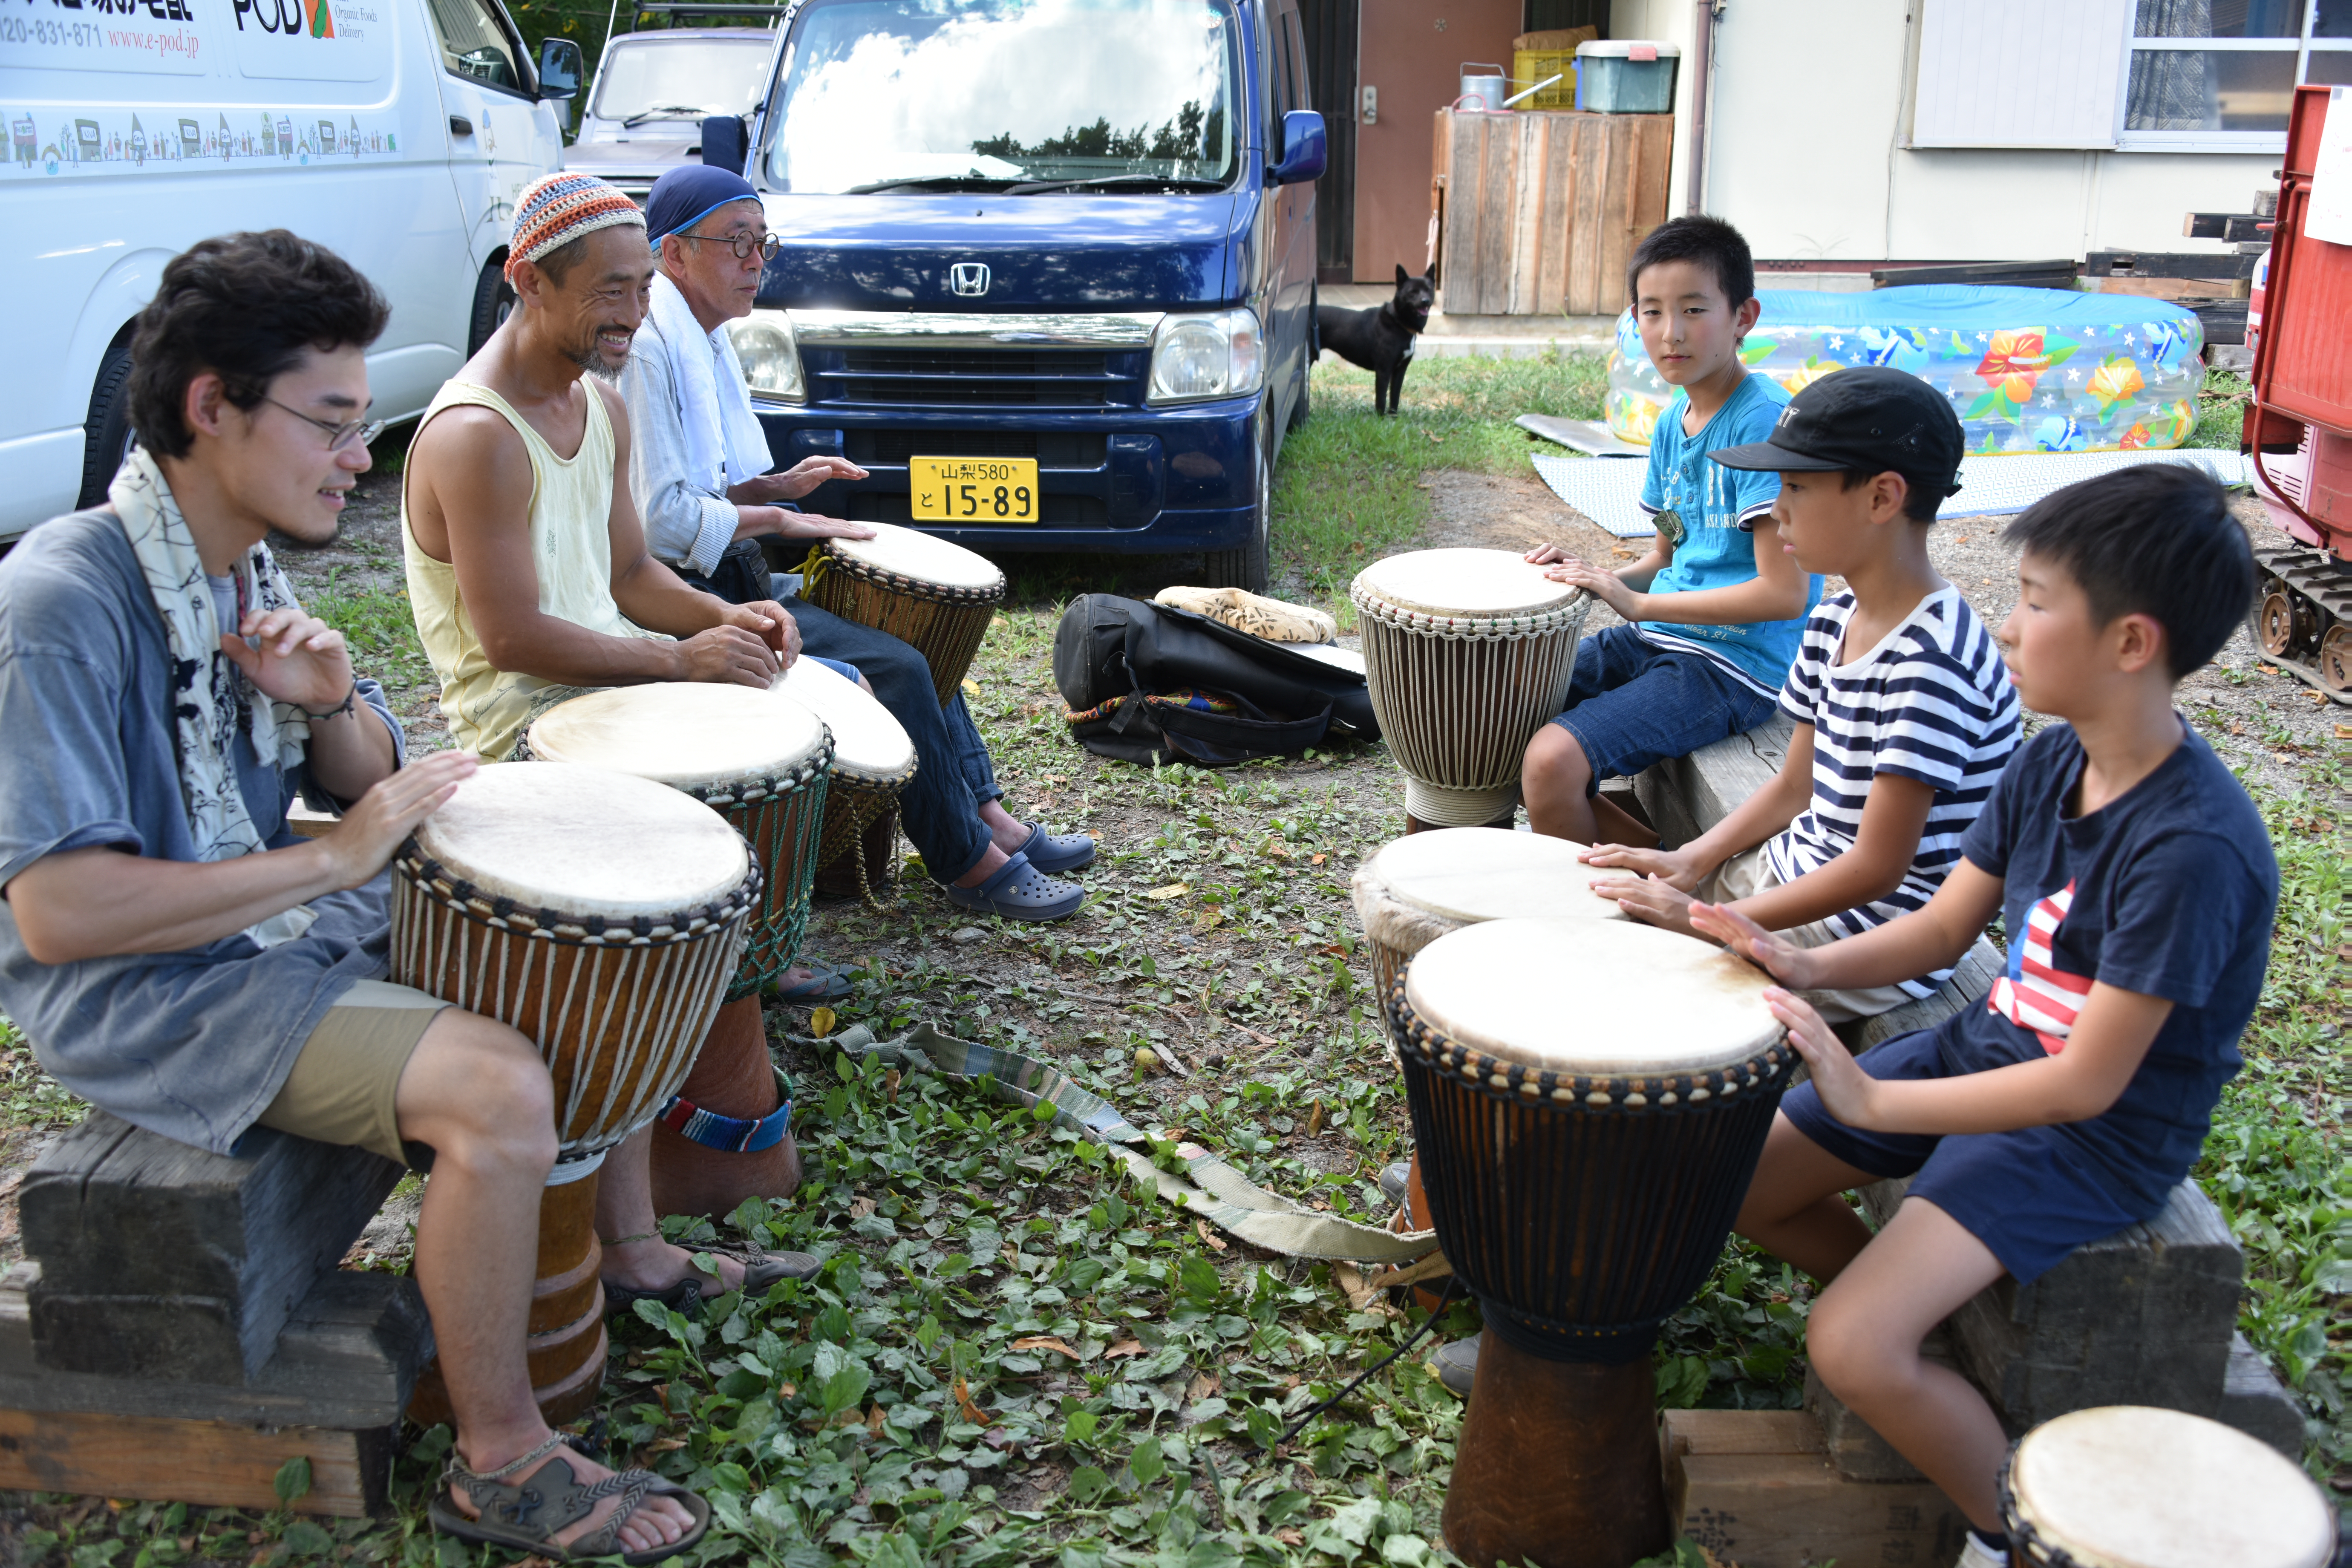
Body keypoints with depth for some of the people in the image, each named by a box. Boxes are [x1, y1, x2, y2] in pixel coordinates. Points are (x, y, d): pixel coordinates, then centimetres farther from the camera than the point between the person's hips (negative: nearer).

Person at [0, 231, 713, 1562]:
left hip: (285, 919, 9)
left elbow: (366, 782, 10)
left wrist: (331, 700, -12)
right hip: (137, 994, -9)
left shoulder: (249, 562, 3)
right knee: (499, 1089, -27)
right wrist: (331, 860, -25)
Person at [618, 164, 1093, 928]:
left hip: (730, 576, 11)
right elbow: (658, 516, -23)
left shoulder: (707, 337, 15)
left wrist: (776, 484, 4)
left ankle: (989, 817, 9)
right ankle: (968, 864, -7)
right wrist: (777, 519, -14)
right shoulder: (646, 348, -18)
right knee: (894, 668, -19)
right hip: (682, 595, -11)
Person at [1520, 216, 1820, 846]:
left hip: (1735, 665, -9)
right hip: (1658, 639, 9)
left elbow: (1785, 593, -20)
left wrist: (1637, 603, -20)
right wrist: (1593, 579, 0)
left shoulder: (1767, 422, -16)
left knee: (1553, 759, -25)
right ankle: (1665, 860, 6)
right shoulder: (1672, 422, 10)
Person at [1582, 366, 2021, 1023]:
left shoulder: (1929, 661, -26)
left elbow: (1877, 869, -25)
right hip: (1794, 870, 9)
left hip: (1875, 943, -9)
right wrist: (1689, 861, -2)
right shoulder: (1834, 620, 3)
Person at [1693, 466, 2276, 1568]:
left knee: (1852, 1349, -20)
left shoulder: (2195, 847, -28)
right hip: (1987, 1050, 8)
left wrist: (1874, 1103, -25)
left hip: (2101, 1133, -8)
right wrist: (1807, 966, -15)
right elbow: (1940, 928, 4)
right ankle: (1932, 1322, 25)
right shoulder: (2049, 761, -4)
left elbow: (2090, 1081, -26)